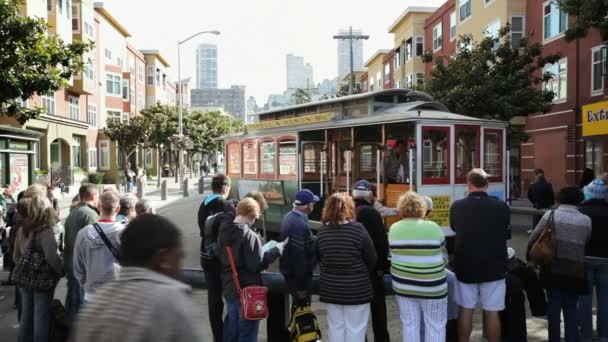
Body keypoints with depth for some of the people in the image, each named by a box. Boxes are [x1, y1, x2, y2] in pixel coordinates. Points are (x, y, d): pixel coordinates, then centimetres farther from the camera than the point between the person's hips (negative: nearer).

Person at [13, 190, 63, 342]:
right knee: (41, 317, 7)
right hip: (43, 280, -6)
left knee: (26, 315, 19)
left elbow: (16, 256, 9)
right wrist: (61, 272, -8)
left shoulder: (22, 229, 1)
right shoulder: (46, 231, -21)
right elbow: (52, 258, -25)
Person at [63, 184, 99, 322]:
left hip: (70, 264, 9)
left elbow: (66, 240, 18)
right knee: (82, 302, -2)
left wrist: (67, 263, 23)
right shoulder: (90, 213, -16)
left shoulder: (72, 213, 13)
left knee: (72, 298, 19)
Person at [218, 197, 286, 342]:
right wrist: (278, 249, -13)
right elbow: (256, 265, -21)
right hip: (247, 290, -7)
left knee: (232, 329, 20)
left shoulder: (223, 232, 3)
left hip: (229, 288, 7)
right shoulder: (249, 235, -20)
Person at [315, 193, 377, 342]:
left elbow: (319, 259, 5)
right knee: (355, 329, 8)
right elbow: (371, 259, -7)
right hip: (357, 288, -4)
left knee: (335, 327, 15)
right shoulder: (358, 229, -15)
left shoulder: (322, 231, -4)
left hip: (330, 287, 4)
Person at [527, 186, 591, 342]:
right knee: (571, 309, 12)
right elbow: (588, 243, 9)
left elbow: (533, 238, -2)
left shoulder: (550, 215, -4)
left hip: (553, 267, -1)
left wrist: (530, 257, 13)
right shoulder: (586, 220, 2)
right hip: (576, 269, 2)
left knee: (554, 307, 8)